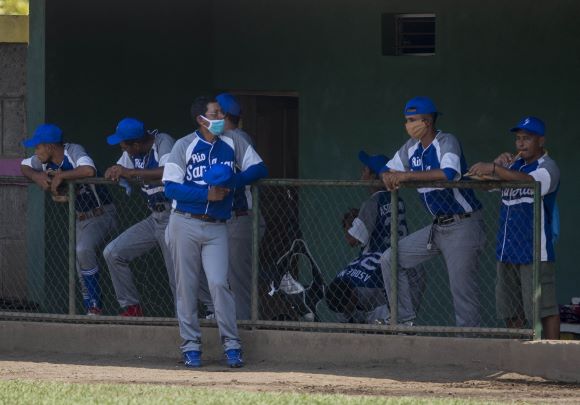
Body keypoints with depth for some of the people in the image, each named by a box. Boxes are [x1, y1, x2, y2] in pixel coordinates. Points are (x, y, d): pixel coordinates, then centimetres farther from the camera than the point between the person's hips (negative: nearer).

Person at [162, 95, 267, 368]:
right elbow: (171, 187, -8)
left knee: (219, 283, -10)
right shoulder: (184, 146, -2)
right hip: (185, 225, -1)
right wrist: (207, 194, -18)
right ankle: (191, 345, 8)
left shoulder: (233, 144, 7)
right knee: (186, 286, 2)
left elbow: (258, 169, 6)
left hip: (216, 227, 1)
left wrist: (231, 183, -11)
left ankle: (231, 345, -5)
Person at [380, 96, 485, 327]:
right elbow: (388, 170, 16)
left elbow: (449, 173, -35)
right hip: (437, 228, 9)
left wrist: (407, 175, -31)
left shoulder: (446, 142, -17)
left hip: (462, 227, -9)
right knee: (389, 259, 7)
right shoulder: (412, 147, 8)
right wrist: (388, 177, -10)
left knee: (462, 287, -8)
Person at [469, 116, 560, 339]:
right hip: (507, 251, 8)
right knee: (511, 311, 12)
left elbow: (529, 180, -28)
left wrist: (494, 169, -34)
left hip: (535, 253, -8)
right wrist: (499, 162, -5)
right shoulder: (514, 164, 17)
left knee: (544, 308, -10)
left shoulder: (547, 167, -7)